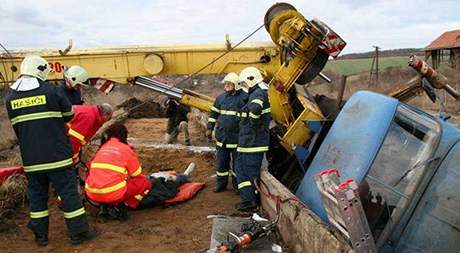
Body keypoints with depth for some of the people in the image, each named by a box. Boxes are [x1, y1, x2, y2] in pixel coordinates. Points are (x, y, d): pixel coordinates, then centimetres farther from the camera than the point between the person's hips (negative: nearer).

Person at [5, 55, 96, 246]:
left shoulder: (11, 97, 6)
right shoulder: (51, 90, -8)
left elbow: (16, 127, 11)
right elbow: (69, 115, 4)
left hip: (30, 157, 4)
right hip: (56, 153, -4)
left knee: (36, 194, 15)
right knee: (68, 191, 4)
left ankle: (40, 235, 24)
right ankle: (79, 232, 11)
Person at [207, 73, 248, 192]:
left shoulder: (244, 97, -9)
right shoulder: (221, 97, 7)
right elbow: (213, 113, 16)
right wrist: (209, 128, 14)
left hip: (237, 137, -4)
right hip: (222, 136, 4)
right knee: (221, 161, 12)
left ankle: (237, 185, 22)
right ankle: (221, 184, 26)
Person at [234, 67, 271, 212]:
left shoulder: (258, 93, -17)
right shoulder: (256, 93, 16)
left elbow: (255, 108, -39)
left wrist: (254, 123, -24)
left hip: (253, 141, -11)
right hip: (247, 141, 11)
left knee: (252, 170, -1)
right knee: (240, 166, 15)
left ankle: (251, 200, 9)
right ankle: (248, 198, 18)